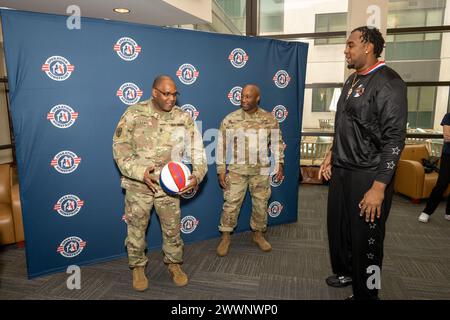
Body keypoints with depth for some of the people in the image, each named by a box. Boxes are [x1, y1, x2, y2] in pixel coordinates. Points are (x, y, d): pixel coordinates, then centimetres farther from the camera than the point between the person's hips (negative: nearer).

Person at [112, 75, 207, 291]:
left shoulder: (183, 118, -3)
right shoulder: (134, 113, -8)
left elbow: (197, 148, -3)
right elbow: (120, 147, -10)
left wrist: (197, 175, -19)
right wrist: (140, 172, -23)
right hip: (138, 185, -1)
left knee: (172, 228, 13)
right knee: (136, 229, 12)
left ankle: (174, 264, 36)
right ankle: (138, 268, 35)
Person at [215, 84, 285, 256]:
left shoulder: (269, 119, 0)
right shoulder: (230, 119, -5)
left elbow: (277, 142, 8)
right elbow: (222, 145, -3)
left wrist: (279, 163, 2)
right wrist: (221, 170, -5)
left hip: (261, 170, 2)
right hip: (236, 169, -2)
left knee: (261, 203, 11)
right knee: (231, 203, 2)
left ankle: (258, 234, 32)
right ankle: (225, 237, 19)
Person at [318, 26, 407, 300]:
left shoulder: (388, 83, -13)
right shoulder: (352, 81, 12)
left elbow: (394, 139, -18)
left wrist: (379, 187, -21)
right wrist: (332, 155, 16)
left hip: (368, 176, -8)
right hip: (341, 171, 8)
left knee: (366, 238, 6)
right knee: (338, 226, 19)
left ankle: (365, 293, 27)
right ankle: (346, 272, 43)